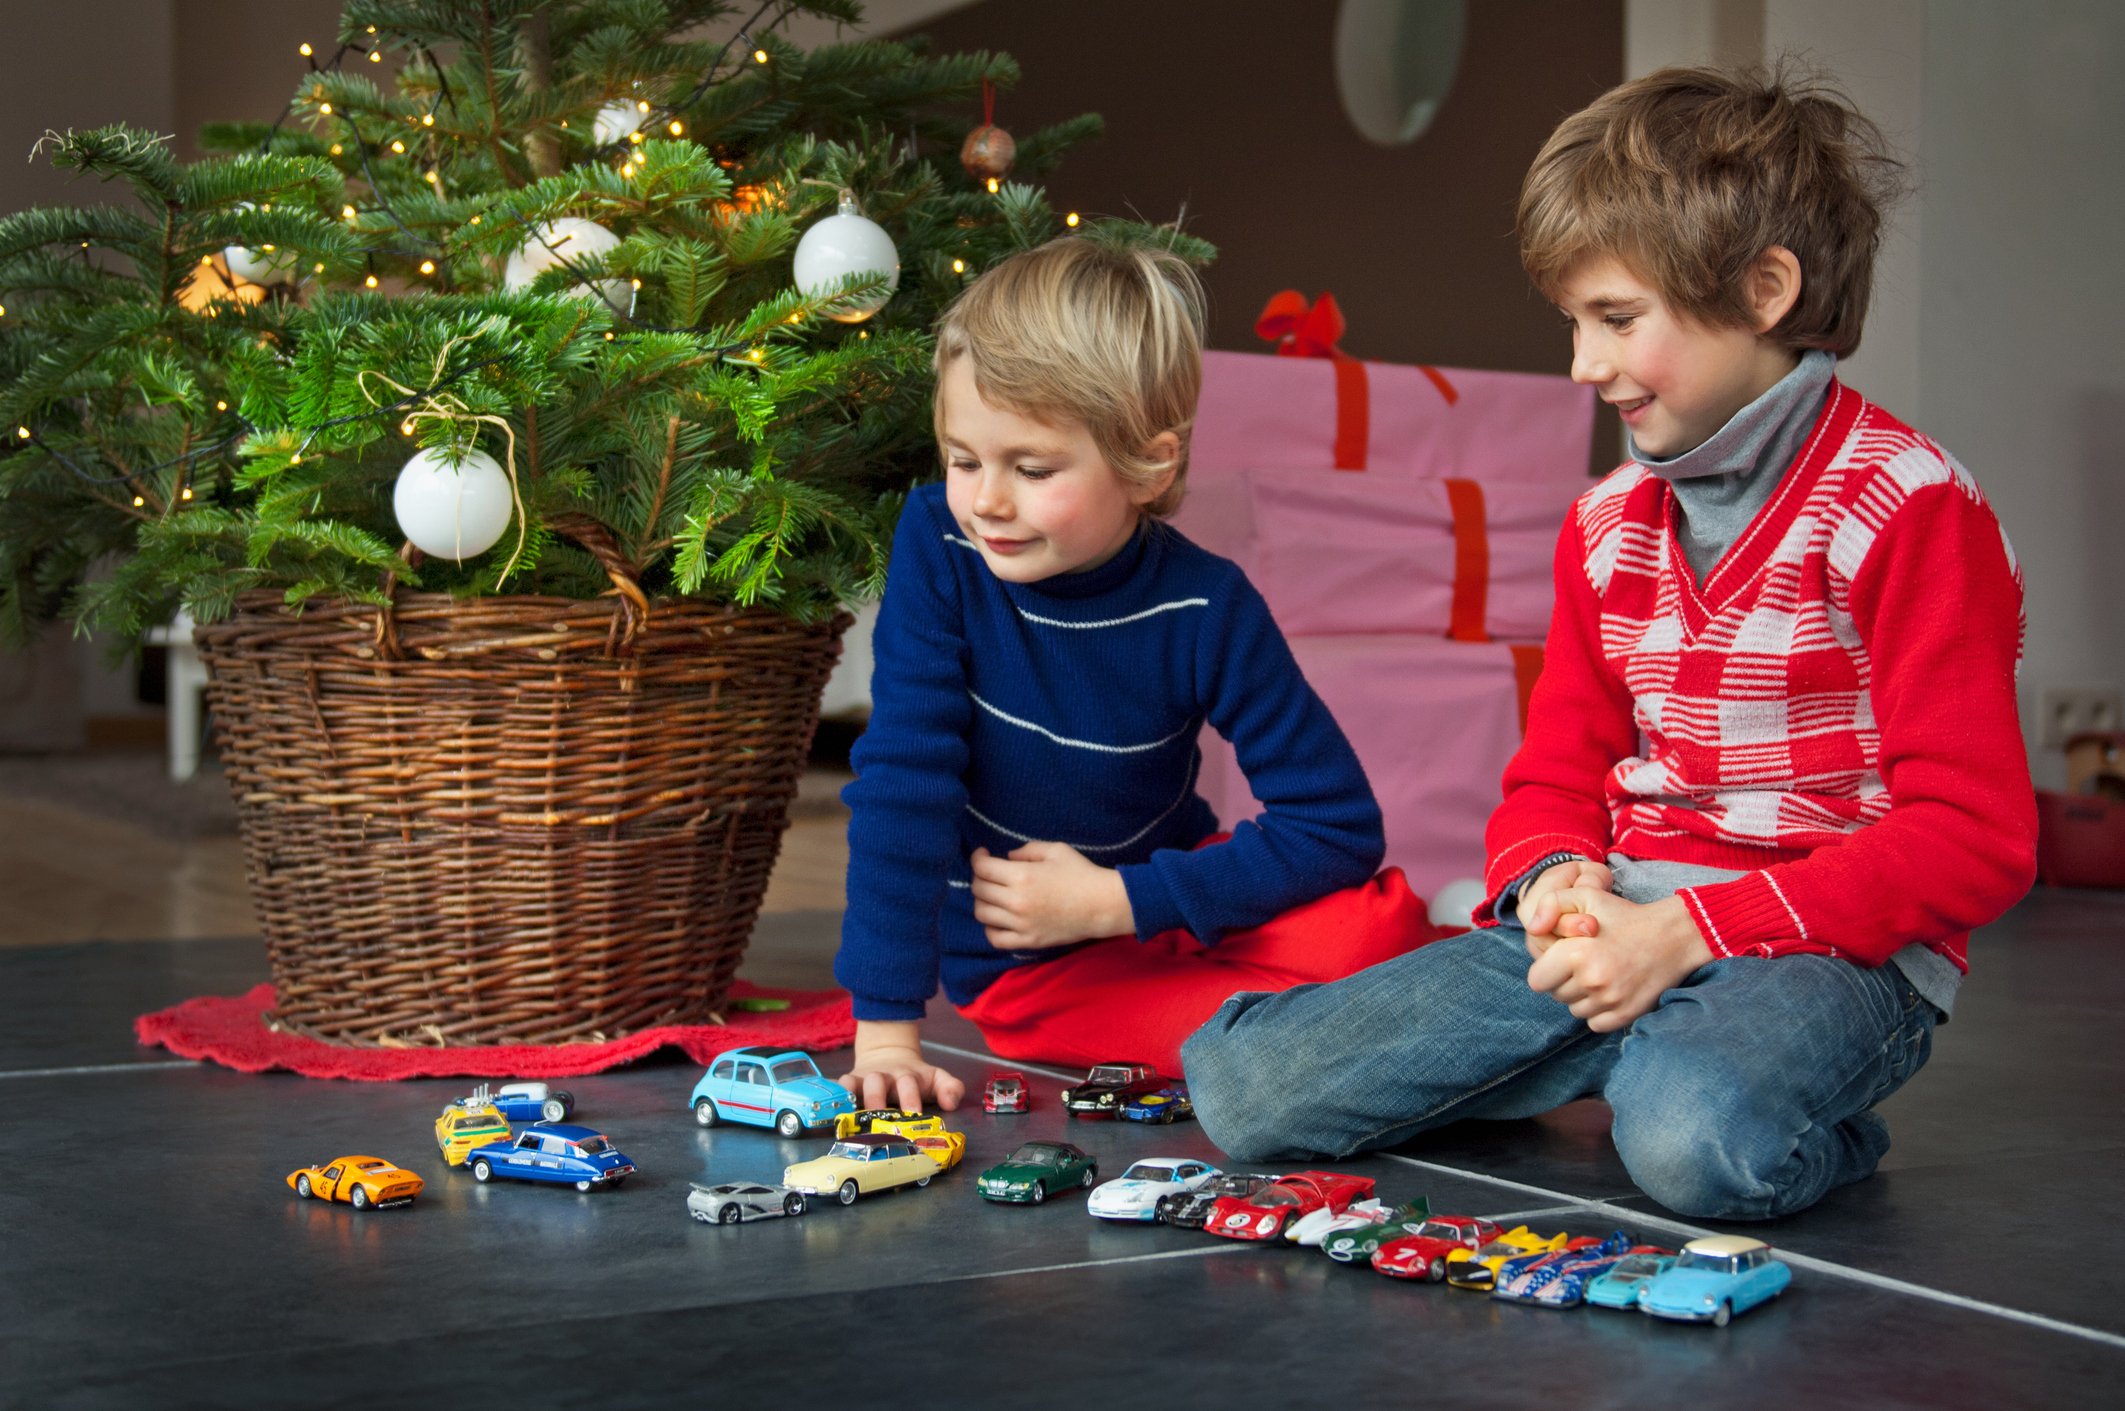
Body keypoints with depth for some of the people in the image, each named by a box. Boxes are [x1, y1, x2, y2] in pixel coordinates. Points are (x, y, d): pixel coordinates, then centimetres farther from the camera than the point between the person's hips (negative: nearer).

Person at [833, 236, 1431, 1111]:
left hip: (1156, 900, 2)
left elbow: (1340, 825, -16)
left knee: (1379, 924, -27)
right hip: (1024, 972, -2)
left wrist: (1112, 899, -19)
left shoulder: (1203, 608, -17)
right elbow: (899, 783, -20)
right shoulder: (938, 547, -18)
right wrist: (886, 1030, -25)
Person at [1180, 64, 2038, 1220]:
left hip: (1831, 948, -5)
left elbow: (1974, 837, -13)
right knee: (1245, 1087, -10)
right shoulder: (1606, 526, 14)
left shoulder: (1906, 506, -8)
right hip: (1623, 927, 6)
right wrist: (1555, 880, -8)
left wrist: (1689, 928, -19)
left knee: (1697, 1142, -40)